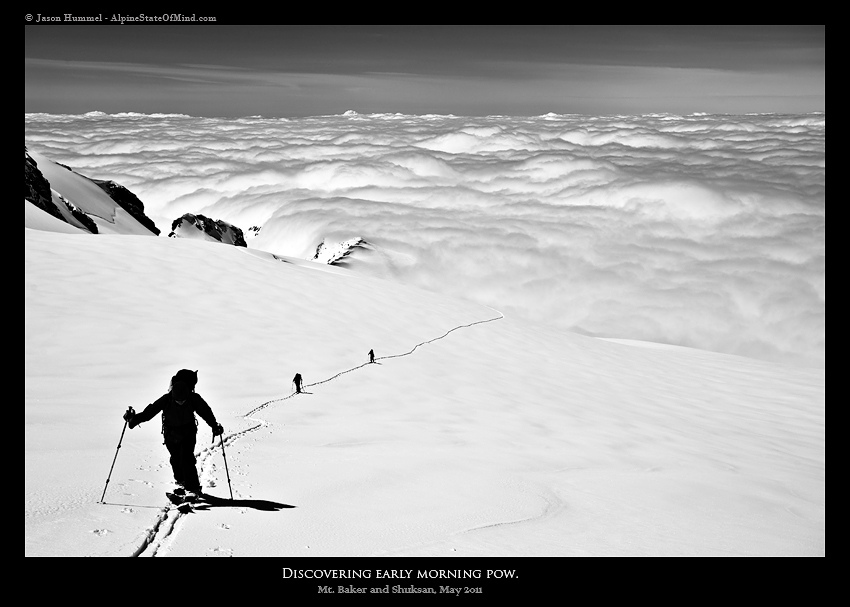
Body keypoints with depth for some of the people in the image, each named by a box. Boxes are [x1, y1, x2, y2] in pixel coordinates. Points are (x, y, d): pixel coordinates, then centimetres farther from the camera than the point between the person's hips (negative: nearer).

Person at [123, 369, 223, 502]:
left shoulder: (194, 399, -25)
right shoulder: (166, 399, -25)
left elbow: (206, 412, -12)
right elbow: (150, 411, -18)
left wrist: (215, 426, -19)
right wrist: (134, 419, -28)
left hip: (188, 432, -2)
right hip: (170, 433, 2)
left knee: (187, 459, -14)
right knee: (176, 459, 9)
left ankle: (192, 489, -10)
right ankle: (181, 482, 34)